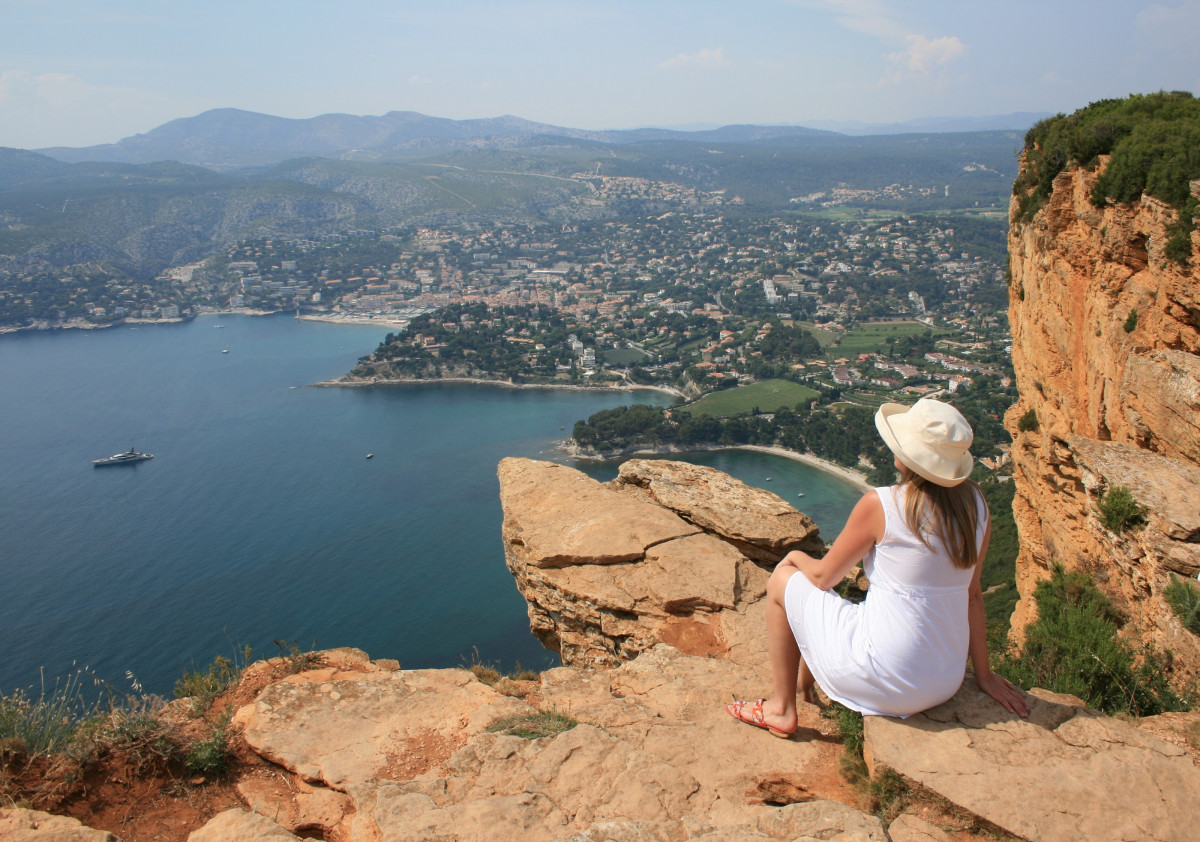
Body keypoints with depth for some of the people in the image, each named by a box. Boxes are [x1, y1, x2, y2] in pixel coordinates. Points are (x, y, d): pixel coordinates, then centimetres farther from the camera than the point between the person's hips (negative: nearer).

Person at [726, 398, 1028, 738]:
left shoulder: (880, 505, -19)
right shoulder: (977, 506, -4)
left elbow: (824, 576, -6)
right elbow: (973, 594, 5)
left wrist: (796, 558, 16)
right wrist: (983, 675, 14)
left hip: (885, 681, -7)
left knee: (782, 580, 14)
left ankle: (782, 709, 23)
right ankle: (804, 682, 53)